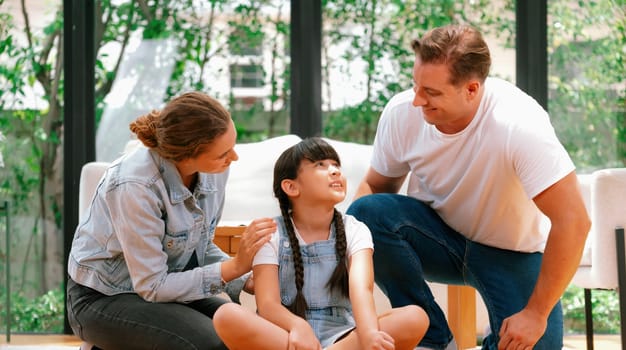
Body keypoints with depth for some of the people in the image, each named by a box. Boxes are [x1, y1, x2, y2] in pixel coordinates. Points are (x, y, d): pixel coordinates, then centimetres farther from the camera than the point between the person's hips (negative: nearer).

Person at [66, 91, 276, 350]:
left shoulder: (213, 170, -11)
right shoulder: (136, 185, -31)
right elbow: (152, 287, -25)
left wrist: (247, 281, -12)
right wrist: (234, 267, -29)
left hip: (165, 288, 7)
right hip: (103, 299, -7)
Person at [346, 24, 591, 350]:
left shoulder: (519, 124, -31)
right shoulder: (402, 112, -18)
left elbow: (573, 222, -29)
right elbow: (375, 187, 0)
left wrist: (536, 314, -25)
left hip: (512, 253, -3)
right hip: (437, 235, 3)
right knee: (367, 210, -27)